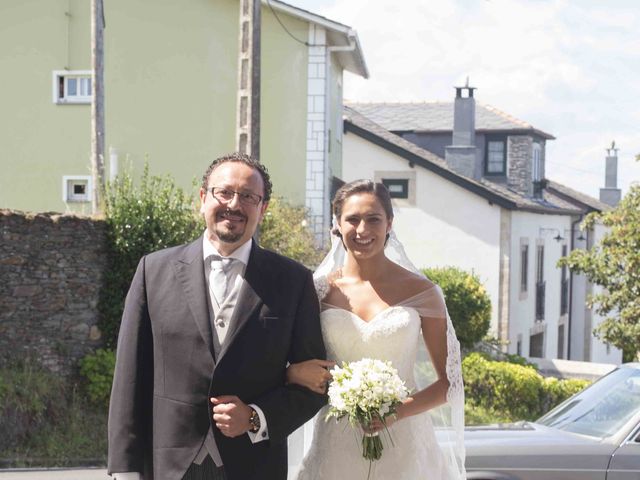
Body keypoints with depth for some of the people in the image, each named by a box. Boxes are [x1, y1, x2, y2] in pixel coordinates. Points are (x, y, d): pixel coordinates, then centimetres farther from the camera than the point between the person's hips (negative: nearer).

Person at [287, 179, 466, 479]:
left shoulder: (421, 292, -2)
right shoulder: (319, 290, 1)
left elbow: (449, 382, 1)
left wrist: (400, 410, -15)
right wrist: (294, 373, -13)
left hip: (403, 446, -1)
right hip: (336, 445, 1)